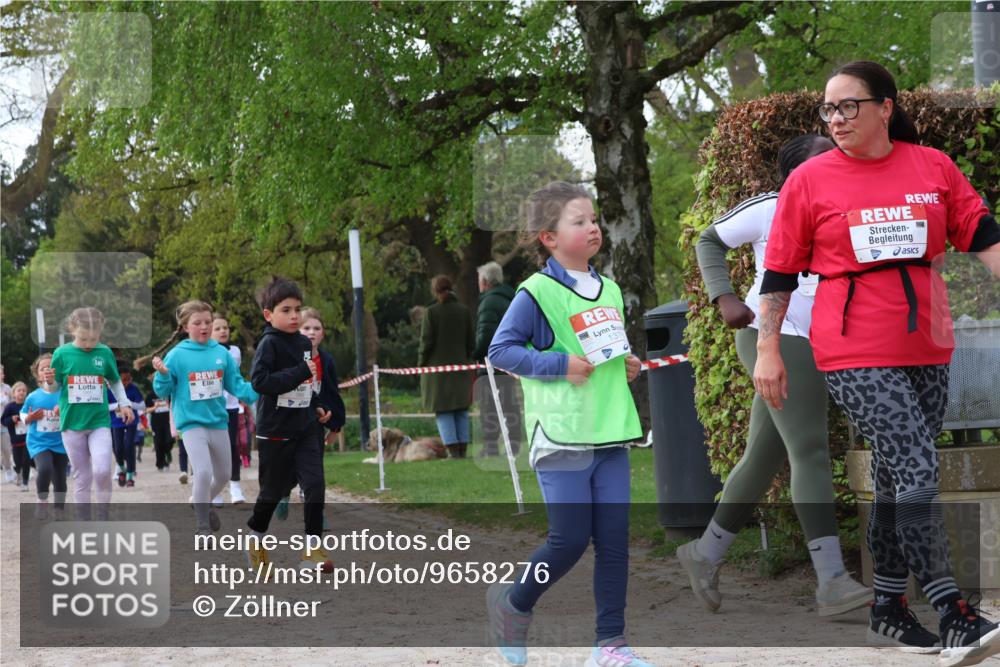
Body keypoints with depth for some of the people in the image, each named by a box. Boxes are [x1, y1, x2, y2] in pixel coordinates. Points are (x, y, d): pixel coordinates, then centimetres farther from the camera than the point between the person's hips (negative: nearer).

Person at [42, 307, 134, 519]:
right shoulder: (62, 354, -3)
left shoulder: (105, 353, -1)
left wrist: (124, 404, 2)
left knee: (102, 470, -15)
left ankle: (103, 518, 2)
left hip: (99, 422, 0)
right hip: (72, 422, 0)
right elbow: (56, 388, 5)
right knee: (81, 477, 5)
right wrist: (50, 381, -16)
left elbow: (115, 381, 14)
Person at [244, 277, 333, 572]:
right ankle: (254, 539, 31)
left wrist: (316, 405, 14)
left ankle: (312, 550, -4)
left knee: (315, 485, -8)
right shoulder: (269, 344, -13)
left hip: (304, 428, 5)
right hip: (275, 431, -5)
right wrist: (301, 372, -27)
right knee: (273, 490, 7)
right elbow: (259, 381, -27)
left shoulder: (304, 343, 7)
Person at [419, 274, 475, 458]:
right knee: (461, 409, 11)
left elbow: (427, 341, -10)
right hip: (460, 366, 4)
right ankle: (463, 448, 8)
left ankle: (453, 448, -7)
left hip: (437, 367, -4)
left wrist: (421, 363, 1)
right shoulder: (464, 311, 3)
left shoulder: (432, 312, -9)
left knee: (443, 410, 0)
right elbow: (471, 341, 6)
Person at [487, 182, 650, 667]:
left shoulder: (609, 291, 14)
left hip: (611, 433, 6)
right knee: (570, 540, -5)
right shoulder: (538, 292, -8)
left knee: (614, 539, 3)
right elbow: (501, 350, -9)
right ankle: (513, 603, 21)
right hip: (562, 438, -6)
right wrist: (559, 364, -17)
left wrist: (627, 365, 7)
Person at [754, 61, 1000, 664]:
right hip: (856, 353, -4)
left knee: (899, 478, 12)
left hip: (927, 349, 4)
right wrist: (768, 351, 0)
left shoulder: (933, 167, 5)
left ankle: (888, 609, 24)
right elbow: (779, 272, 3)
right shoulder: (810, 180, -1)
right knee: (917, 469, -15)